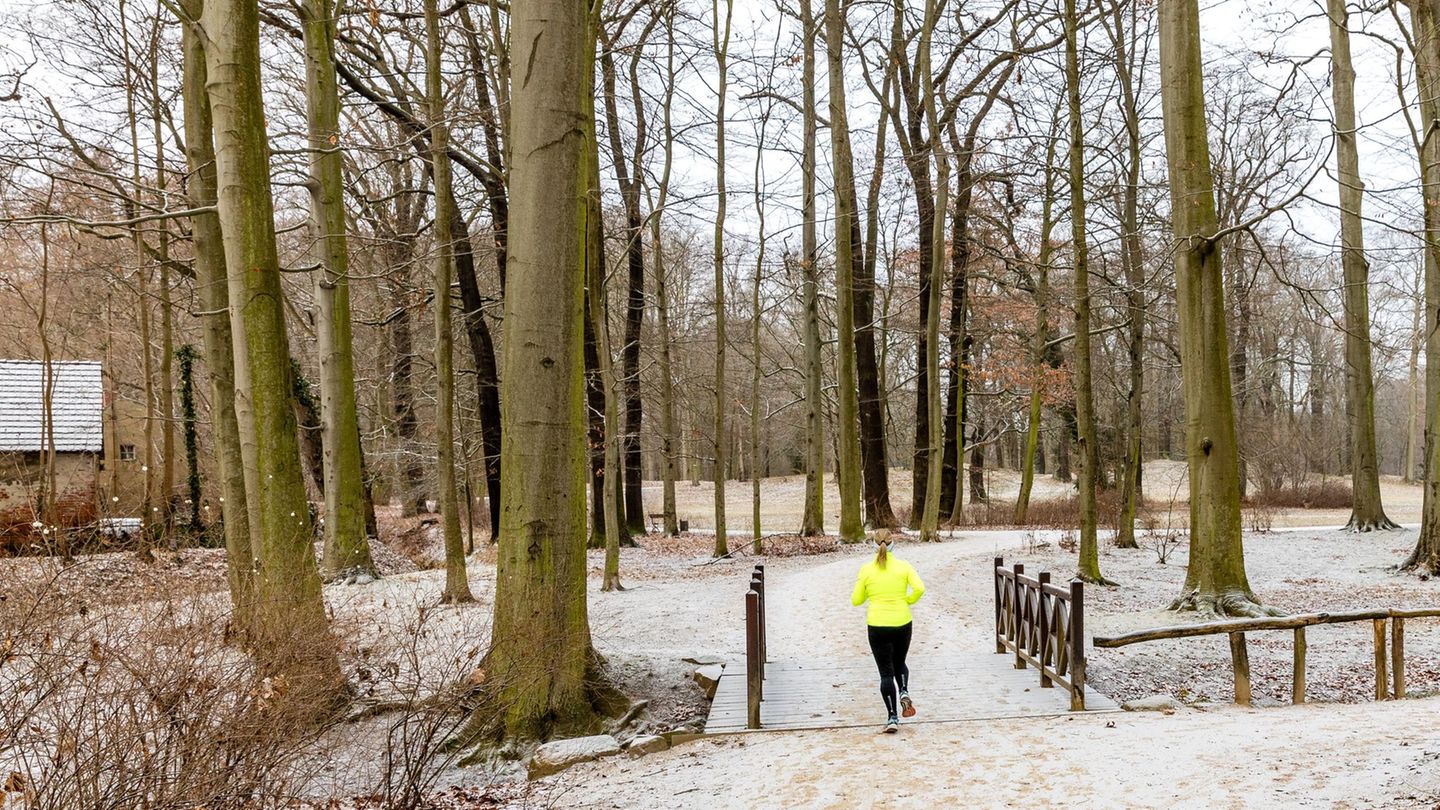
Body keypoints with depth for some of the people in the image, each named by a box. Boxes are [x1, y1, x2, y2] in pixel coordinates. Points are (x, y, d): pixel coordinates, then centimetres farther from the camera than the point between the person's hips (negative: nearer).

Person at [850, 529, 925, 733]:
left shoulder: (866, 569, -3)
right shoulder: (903, 566, -2)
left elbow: (856, 600, 1)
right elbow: (919, 588, -14)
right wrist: (907, 601, 5)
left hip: (877, 626, -1)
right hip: (902, 624, 1)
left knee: (886, 672, 5)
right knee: (899, 663, 24)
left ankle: (892, 717, -2)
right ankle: (904, 692, -4)